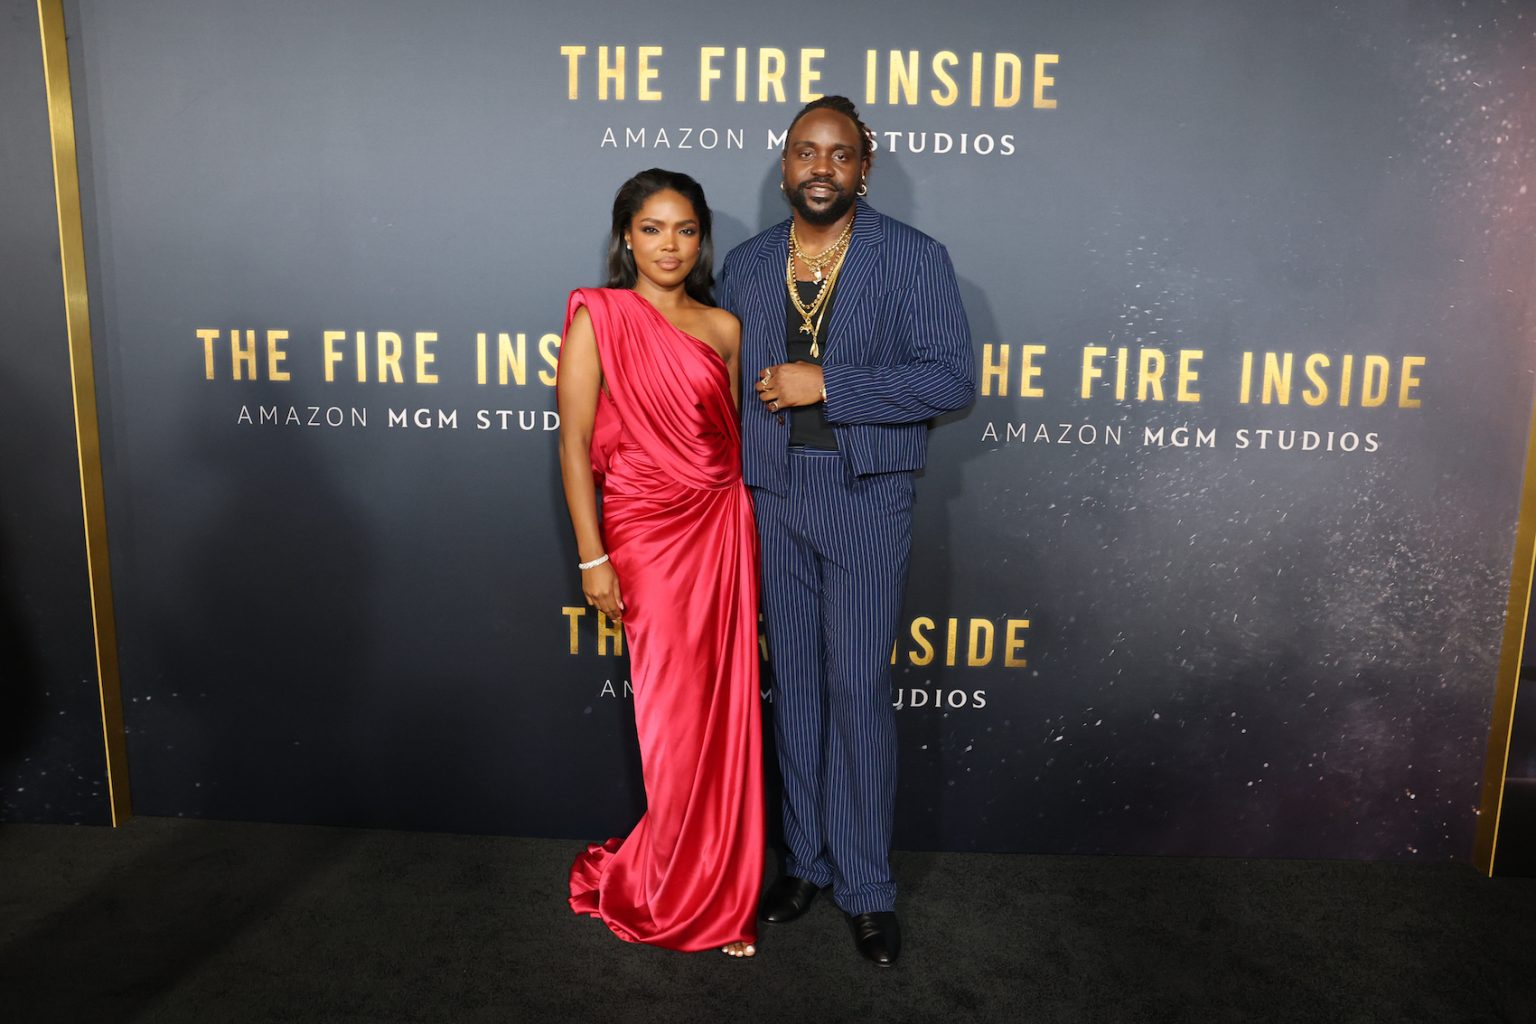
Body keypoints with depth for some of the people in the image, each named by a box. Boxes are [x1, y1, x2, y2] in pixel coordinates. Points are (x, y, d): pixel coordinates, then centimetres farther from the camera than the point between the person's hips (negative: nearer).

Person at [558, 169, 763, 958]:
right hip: (646, 533, -4)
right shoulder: (597, 318, -4)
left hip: (723, 530, 4)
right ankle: (674, 891, 28)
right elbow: (575, 443, -7)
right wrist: (592, 557, -11)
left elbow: (733, 439, 12)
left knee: (725, 711, 8)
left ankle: (715, 886, 28)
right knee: (676, 716, 4)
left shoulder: (723, 327, 8)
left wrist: (745, 537, 11)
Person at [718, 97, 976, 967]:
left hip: (867, 496, -4)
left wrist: (826, 385, -18)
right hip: (772, 497, 4)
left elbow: (952, 379, -12)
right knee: (796, 684, 11)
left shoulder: (915, 260, -3)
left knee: (859, 690, -3)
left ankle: (868, 887, 13)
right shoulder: (746, 265, 9)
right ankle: (808, 860, 27)